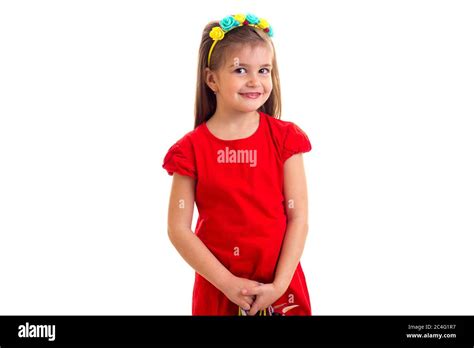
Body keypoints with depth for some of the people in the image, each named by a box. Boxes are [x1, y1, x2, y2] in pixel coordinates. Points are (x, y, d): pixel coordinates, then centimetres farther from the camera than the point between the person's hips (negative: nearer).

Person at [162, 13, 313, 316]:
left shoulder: (285, 137, -6)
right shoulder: (192, 149, -8)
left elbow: (298, 217, -6)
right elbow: (178, 228, -8)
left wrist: (279, 285, -13)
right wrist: (228, 283, -13)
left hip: (280, 285, 1)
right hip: (218, 287, 0)